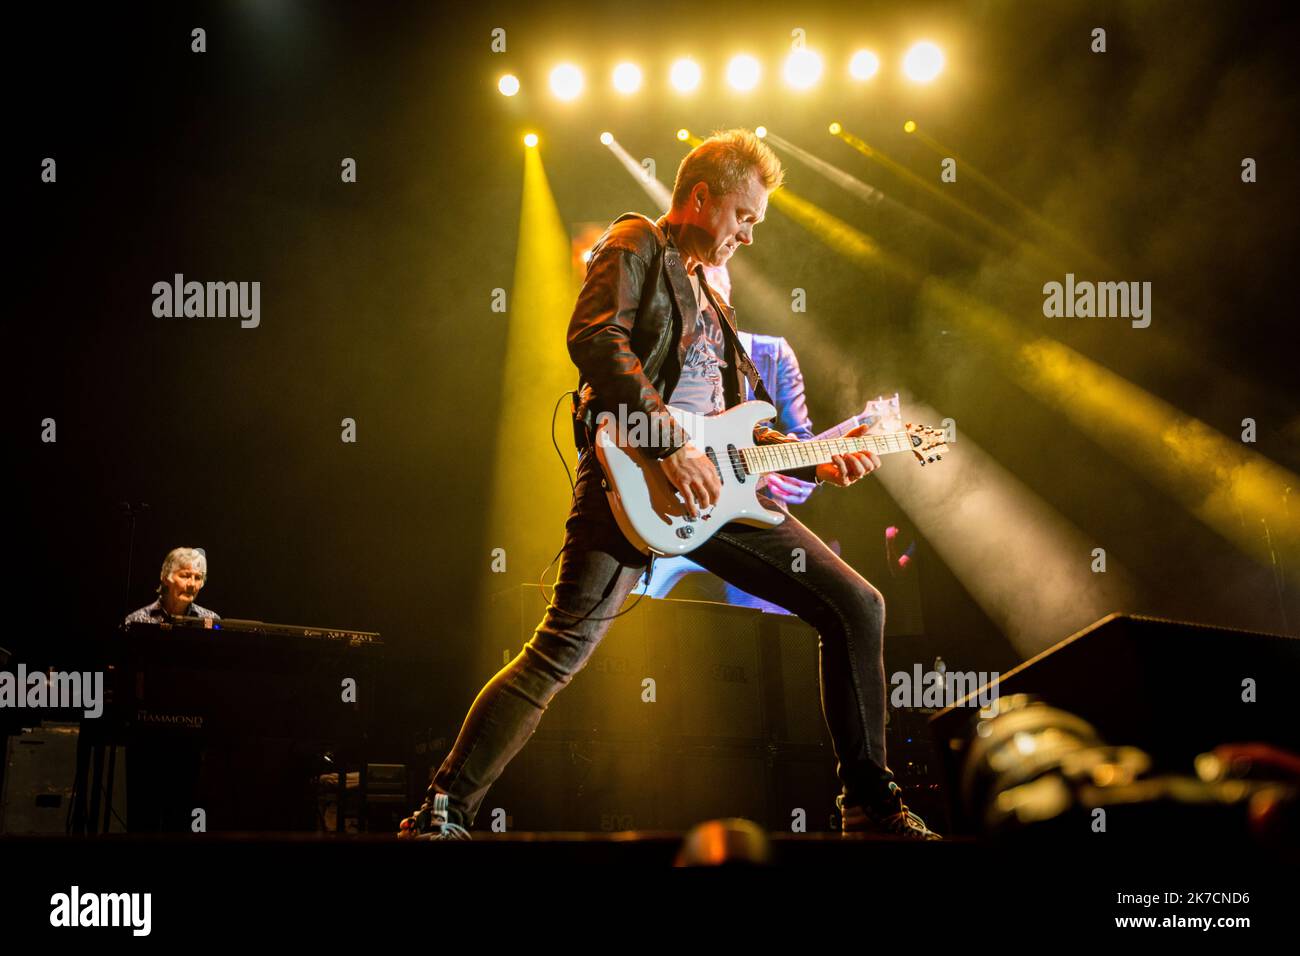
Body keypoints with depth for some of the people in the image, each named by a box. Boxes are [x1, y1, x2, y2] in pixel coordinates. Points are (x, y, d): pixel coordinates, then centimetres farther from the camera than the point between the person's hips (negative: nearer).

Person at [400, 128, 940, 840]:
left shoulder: (706, 296, 30)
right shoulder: (635, 247, 5)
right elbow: (594, 338, -15)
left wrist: (813, 462, 20)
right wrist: (669, 442, -20)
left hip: (714, 483, 8)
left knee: (856, 606, 3)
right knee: (560, 651, -16)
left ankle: (869, 803, 12)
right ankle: (444, 814, -7)